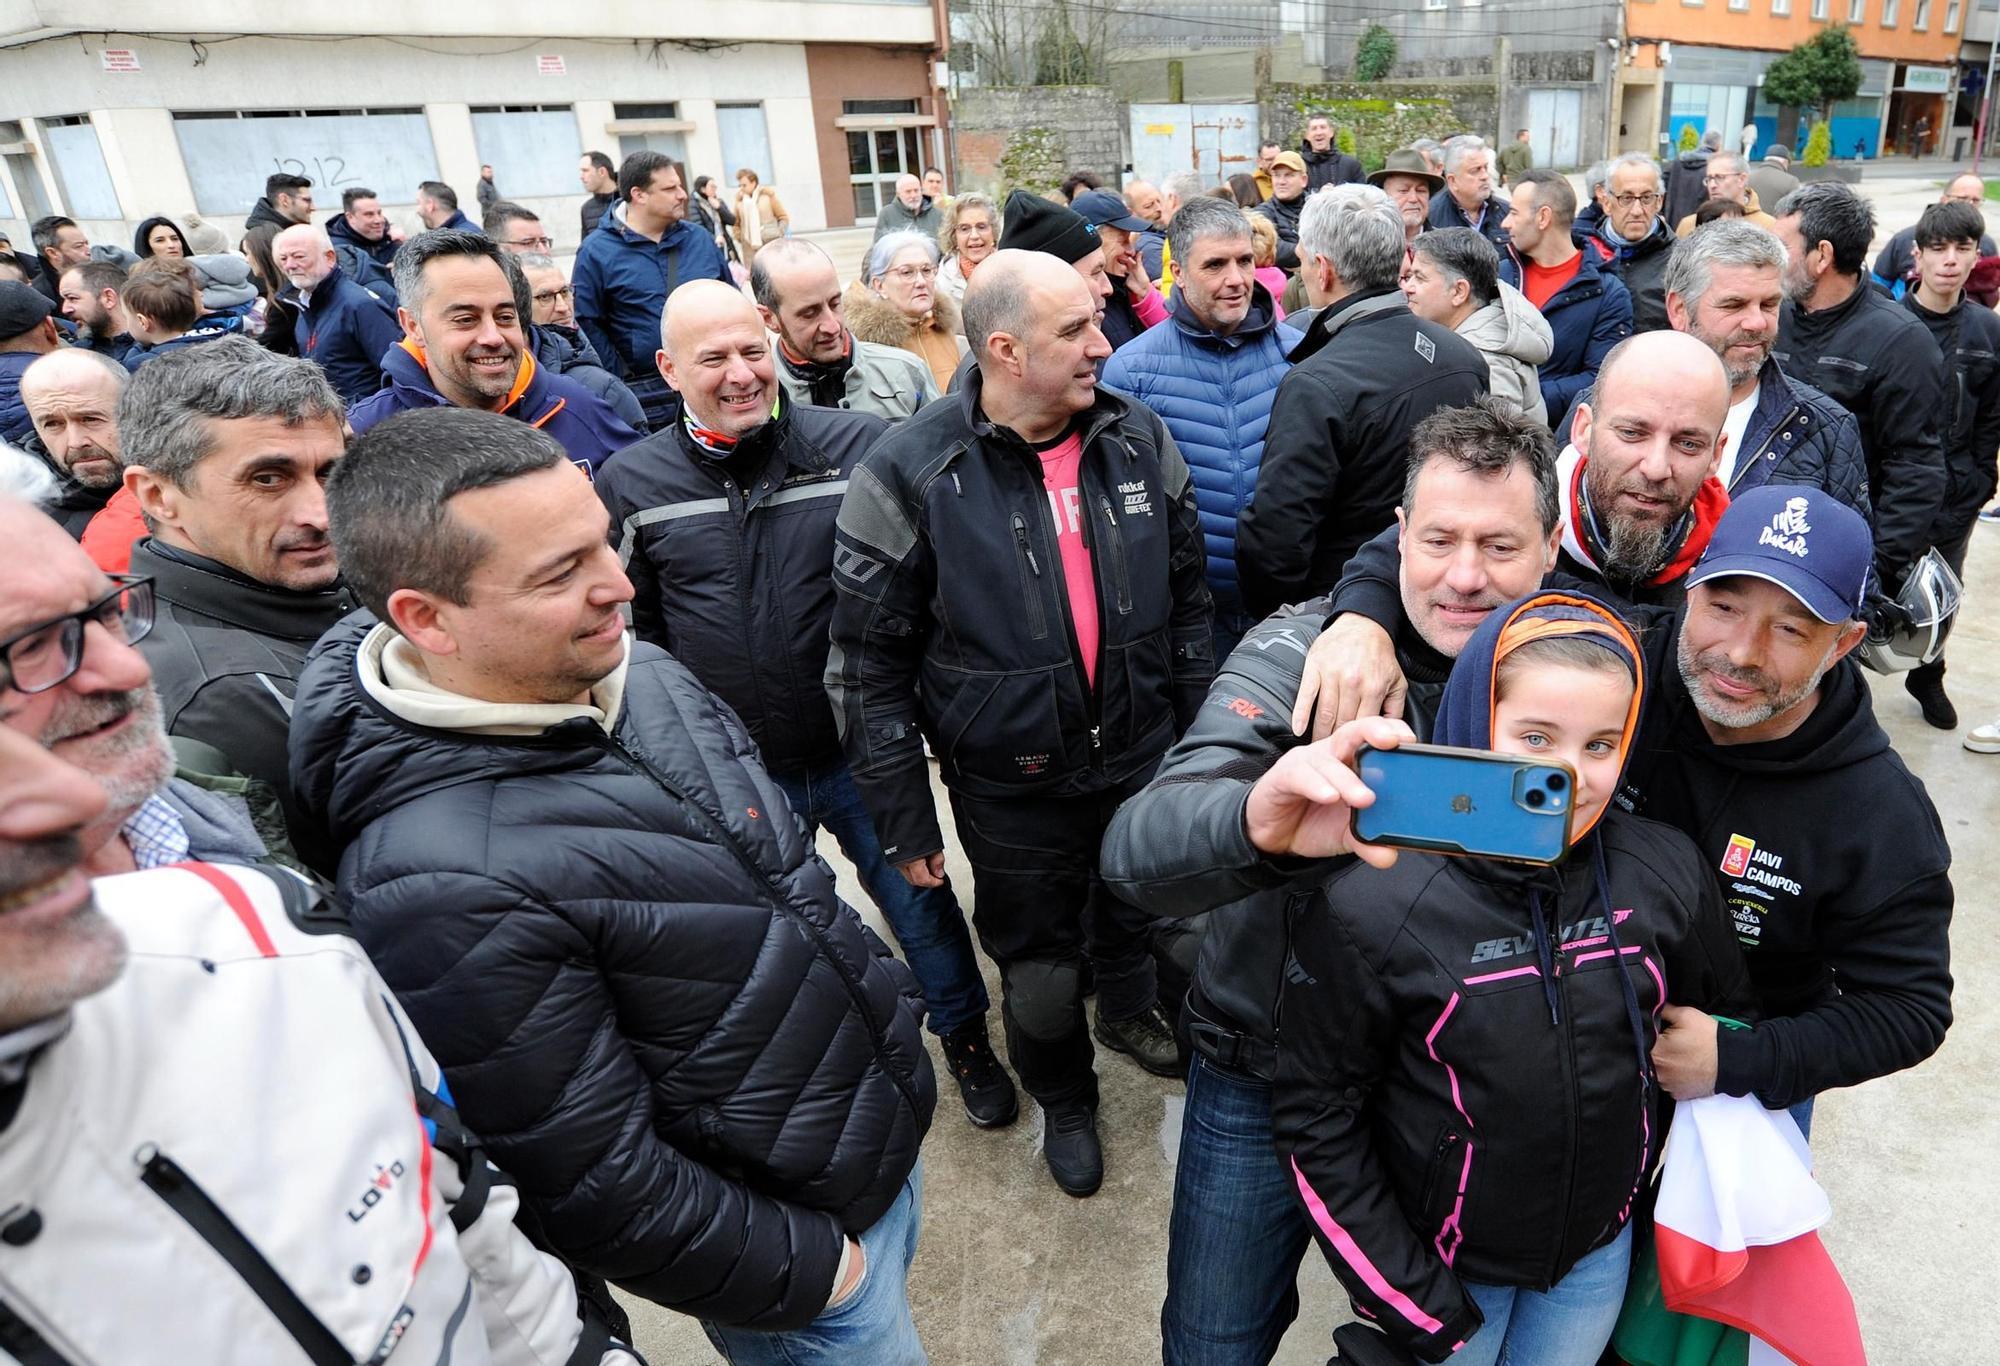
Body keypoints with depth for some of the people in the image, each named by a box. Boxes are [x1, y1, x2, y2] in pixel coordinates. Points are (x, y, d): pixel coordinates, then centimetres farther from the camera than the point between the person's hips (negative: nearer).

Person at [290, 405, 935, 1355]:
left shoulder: (635, 671, -8)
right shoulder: (442, 882, -33)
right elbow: (598, 1186, -24)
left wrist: (891, 1019, 13)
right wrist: (810, 1272, -12)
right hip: (785, 1233, -7)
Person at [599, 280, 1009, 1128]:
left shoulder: (857, 445, -9)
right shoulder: (631, 484, -5)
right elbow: (632, 630, 6)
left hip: (862, 750, -1)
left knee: (919, 898, 17)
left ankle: (965, 1037, 42)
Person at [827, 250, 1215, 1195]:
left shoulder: (1139, 437, -4)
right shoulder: (908, 475, -19)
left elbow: (1186, 597, 8)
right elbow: (869, 665, -12)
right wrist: (902, 822, -9)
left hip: (1145, 758, 4)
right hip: (1013, 790, -3)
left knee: (1141, 918, 26)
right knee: (1040, 973, 16)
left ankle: (1128, 1012, 61)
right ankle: (1061, 1098, 48)